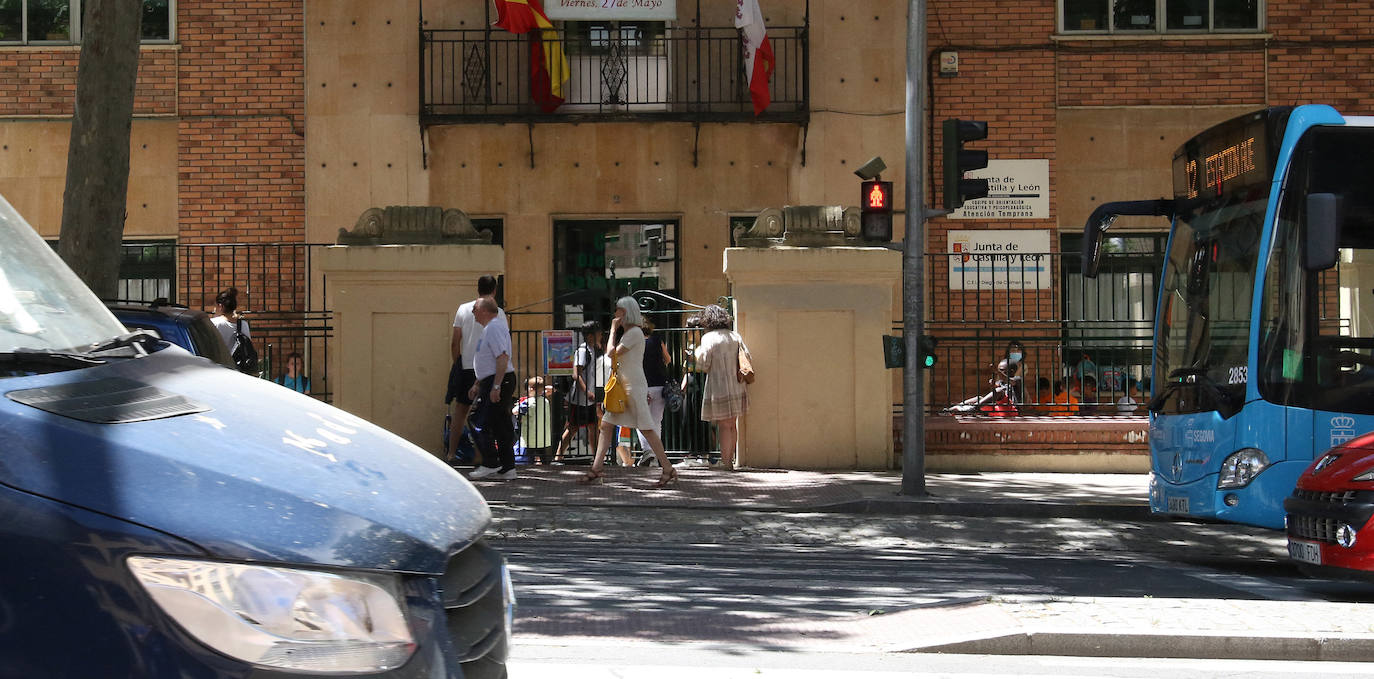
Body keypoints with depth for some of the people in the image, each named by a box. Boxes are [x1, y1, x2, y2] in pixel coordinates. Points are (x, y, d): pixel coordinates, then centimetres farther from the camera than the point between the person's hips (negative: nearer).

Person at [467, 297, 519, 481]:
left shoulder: (494, 328, -13)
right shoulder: (489, 328, 20)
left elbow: (503, 357, -23)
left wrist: (496, 386, -26)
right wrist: (477, 385, 27)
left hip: (498, 382, -10)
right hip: (491, 383, 10)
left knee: (485, 423, -10)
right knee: (501, 426, 9)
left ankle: (489, 464, -8)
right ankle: (507, 468, 10)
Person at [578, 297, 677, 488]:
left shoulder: (634, 332, -12)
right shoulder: (627, 332, 18)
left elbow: (611, 353, -15)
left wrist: (613, 329, -7)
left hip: (634, 386, -10)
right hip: (623, 386, 10)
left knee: (646, 429, -10)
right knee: (606, 424, 7)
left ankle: (668, 470, -6)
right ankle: (596, 469, 8)